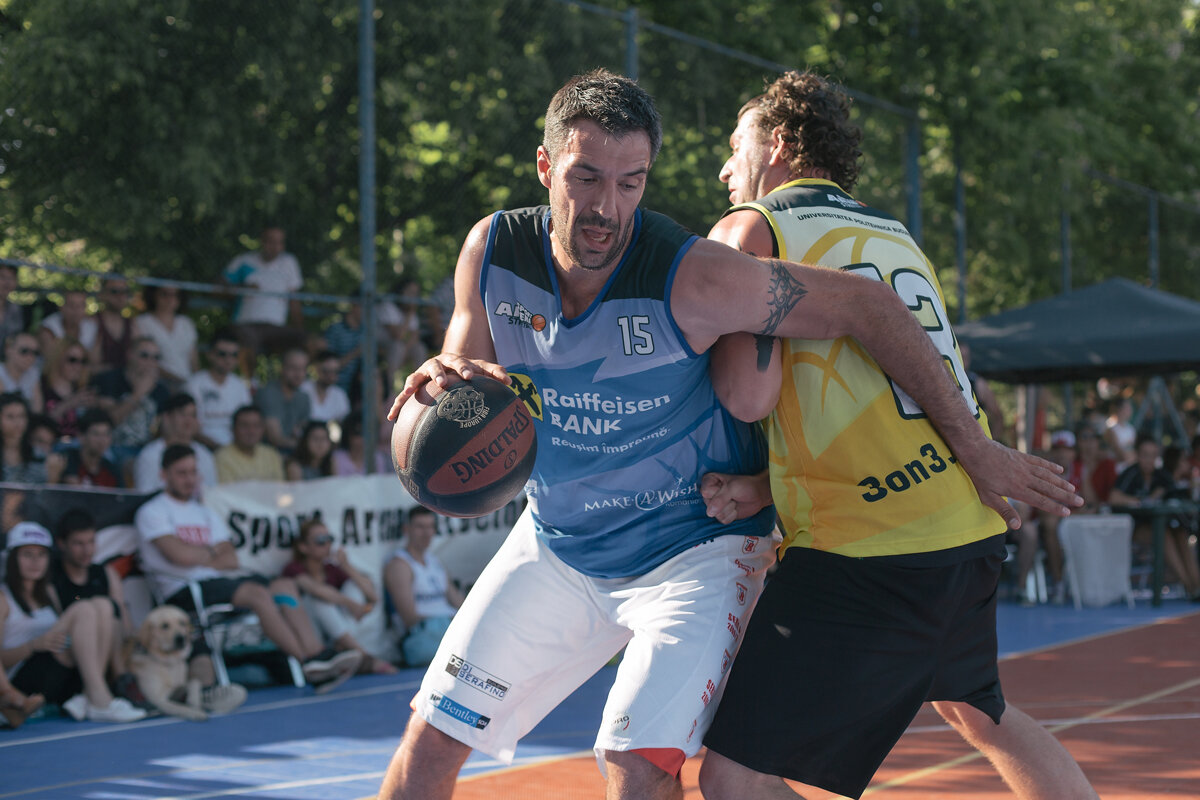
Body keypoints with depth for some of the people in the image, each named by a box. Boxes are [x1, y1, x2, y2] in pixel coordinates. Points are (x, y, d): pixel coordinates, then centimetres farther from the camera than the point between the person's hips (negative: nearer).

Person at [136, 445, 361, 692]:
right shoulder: (152, 512, 5)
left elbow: (231, 560, 11)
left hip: (218, 580, 7)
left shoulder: (206, 515, 26)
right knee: (257, 593, -30)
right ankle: (308, 662, -34)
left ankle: (319, 655, -31)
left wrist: (196, 558, -6)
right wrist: (210, 553, 7)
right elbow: (180, 555, -11)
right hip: (183, 592, -7)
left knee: (284, 585, -17)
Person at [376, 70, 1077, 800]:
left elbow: (866, 305, -23)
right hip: (558, 541, 5)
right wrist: (450, 383, -25)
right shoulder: (493, 250, -13)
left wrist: (973, 447, -20)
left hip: (696, 548, -5)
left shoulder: (692, 277, -28)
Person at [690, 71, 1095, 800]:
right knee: (976, 710, 34)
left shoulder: (752, 229, -1)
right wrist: (762, 489, 5)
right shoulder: (897, 237, 22)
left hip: (870, 552, -8)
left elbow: (748, 396, -13)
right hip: (973, 532, 8)